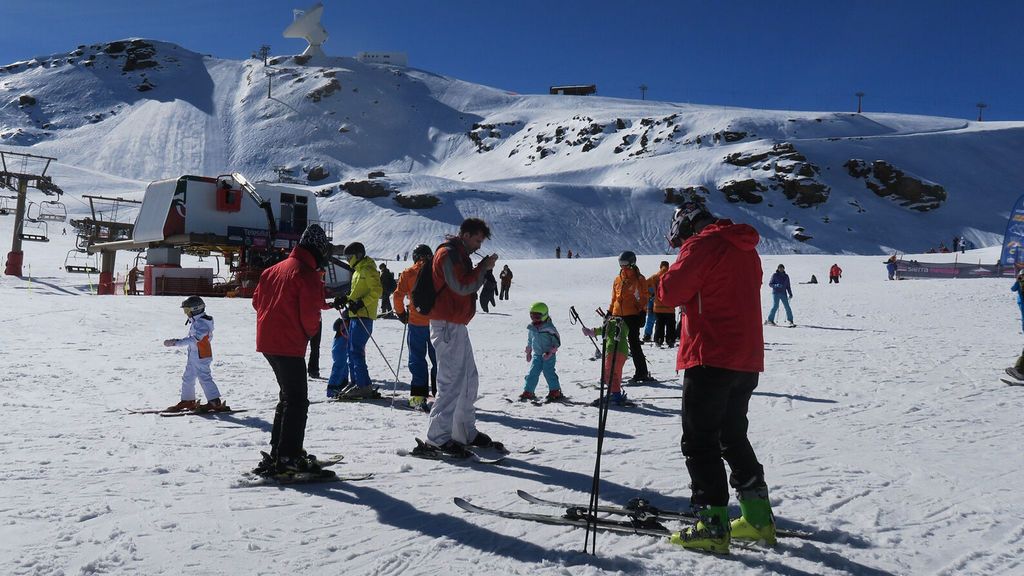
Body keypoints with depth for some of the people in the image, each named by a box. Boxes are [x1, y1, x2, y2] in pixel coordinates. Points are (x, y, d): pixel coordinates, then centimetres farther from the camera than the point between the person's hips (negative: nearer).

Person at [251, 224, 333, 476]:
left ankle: (277, 452, 25)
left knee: (288, 396, 20)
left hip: (267, 341, 9)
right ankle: (289, 457, -5)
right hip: (289, 345, -9)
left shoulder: (275, 269, 14)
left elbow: (257, 300, 19)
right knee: (297, 400, -3)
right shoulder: (307, 275, -12)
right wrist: (309, 332, 3)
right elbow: (310, 313, -17)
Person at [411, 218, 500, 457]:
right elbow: (462, 286, -18)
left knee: (469, 379, 15)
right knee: (452, 383, -12)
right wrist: (483, 267, -10)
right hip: (447, 326, -11)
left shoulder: (459, 254, 21)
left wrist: (482, 269, 8)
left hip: (456, 325, 11)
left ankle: (466, 432, 25)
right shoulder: (448, 254, -12)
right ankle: (437, 439, -8)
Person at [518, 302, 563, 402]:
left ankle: (555, 392, 5)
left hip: (549, 355, -5)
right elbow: (529, 341, 21)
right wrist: (528, 352, 24)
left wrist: (550, 352, -20)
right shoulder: (531, 328, 4)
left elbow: (557, 342, -11)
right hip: (537, 354, 5)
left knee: (548, 372, -8)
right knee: (532, 373, 0)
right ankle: (528, 392, 5)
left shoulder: (549, 327, -13)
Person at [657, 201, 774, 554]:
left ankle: (713, 527, -2)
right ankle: (758, 518, 24)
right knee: (733, 436, 19)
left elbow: (671, 292, -13)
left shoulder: (702, 244, -9)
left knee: (699, 441, -2)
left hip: (711, 358, -9)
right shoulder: (746, 248, 18)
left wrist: (666, 279, 7)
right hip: (747, 360, 9)